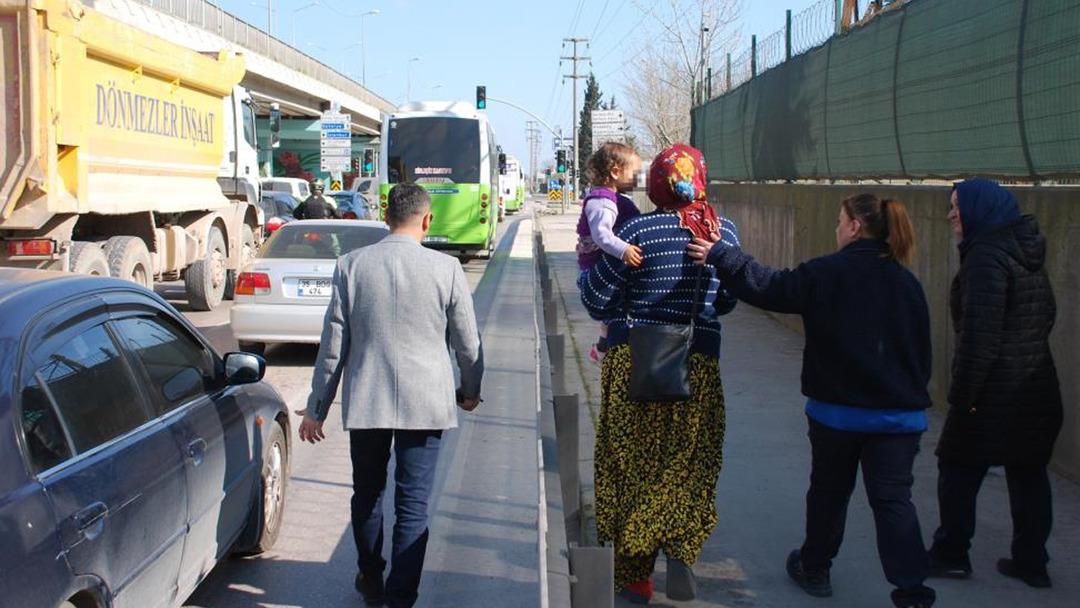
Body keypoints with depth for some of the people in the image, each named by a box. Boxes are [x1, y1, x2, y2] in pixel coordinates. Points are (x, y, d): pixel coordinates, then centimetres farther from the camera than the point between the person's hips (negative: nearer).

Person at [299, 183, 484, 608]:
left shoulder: (352, 265, -4)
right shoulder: (446, 269, -7)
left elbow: (333, 343, -1)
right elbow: (467, 342, 1)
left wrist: (317, 407, 8)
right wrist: (470, 391, 20)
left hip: (365, 402, 2)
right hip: (425, 403, -2)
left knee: (367, 494, 20)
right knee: (413, 504, 5)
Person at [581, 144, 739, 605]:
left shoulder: (640, 230, -11)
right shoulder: (723, 230, 0)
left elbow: (595, 294, -5)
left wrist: (614, 316, 16)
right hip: (699, 364, 2)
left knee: (631, 464, 9)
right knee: (689, 461, 14)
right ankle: (680, 546, -8)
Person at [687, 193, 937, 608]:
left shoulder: (827, 274, -12)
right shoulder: (907, 283, 3)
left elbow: (769, 287, -13)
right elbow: (922, 350, 9)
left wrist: (720, 256, -5)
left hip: (837, 409, -2)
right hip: (899, 414, 2)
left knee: (829, 491, 17)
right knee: (893, 499, 3)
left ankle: (814, 568, 33)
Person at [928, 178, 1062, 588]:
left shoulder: (986, 255, -17)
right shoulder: (1026, 254, 11)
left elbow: (980, 331, -22)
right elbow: (1047, 313, 19)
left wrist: (962, 393, -18)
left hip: (994, 393, -8)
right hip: (1037, 388, 9)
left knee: (959, 468, 6)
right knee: (1028, 473, 13)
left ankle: (951, 555, 14)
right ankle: (1031, 562, 20)